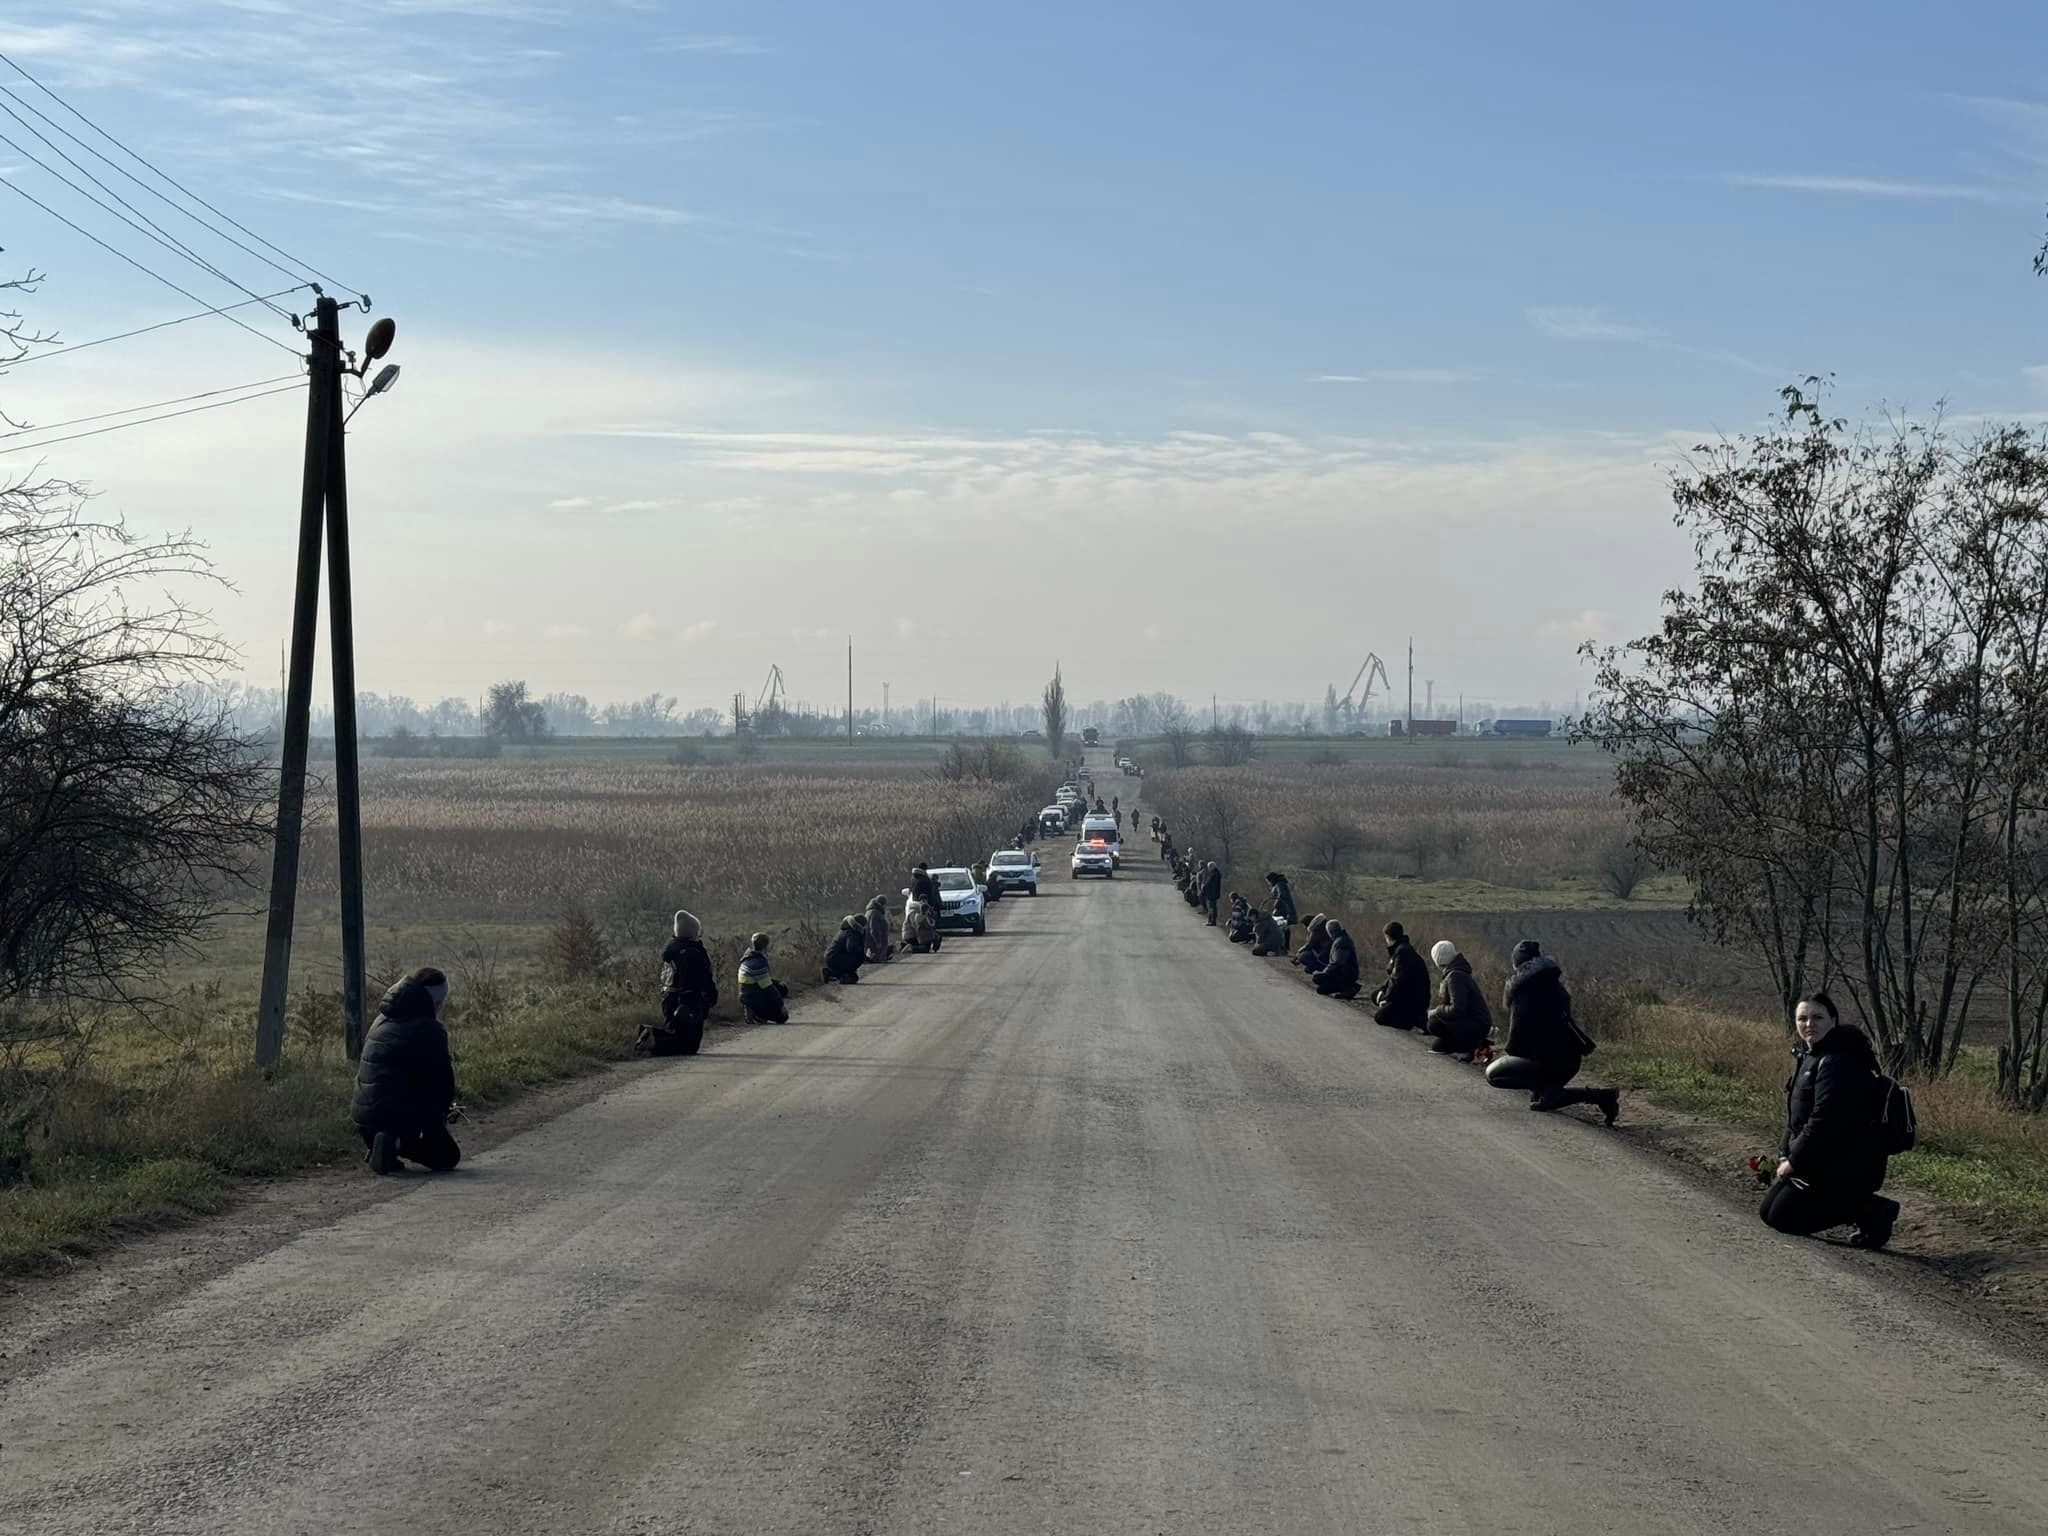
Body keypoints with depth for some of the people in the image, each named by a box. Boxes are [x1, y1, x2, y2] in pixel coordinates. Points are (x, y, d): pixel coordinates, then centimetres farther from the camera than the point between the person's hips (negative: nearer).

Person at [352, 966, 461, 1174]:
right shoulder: (429, 1029, -10)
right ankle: (398, 1143, -15)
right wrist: (445, 1105, 14)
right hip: (402, 1116, -7)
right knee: (448, 1156, 10)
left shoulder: (381, 1022, 14)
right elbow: (442, 1078, -9)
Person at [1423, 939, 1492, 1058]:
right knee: (1436, 1045, 13)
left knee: (1433, 1024, -19)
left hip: (1476, 1026, -10)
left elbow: (1457, 1009, -26)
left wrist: (1436, 1012, -13)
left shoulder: (1455, 977, -20)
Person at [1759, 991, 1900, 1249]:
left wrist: (1794, 1161, -18)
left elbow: (1824, 1119, -26)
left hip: (1845, 1167, -11)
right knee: (1769, 1212, 14)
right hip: (1817, 1161, 11)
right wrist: (1785, 1154, 7)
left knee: (1783, 1217, -10)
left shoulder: (1837, 1062, -21)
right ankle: (1865, 1208, 14)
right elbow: (1796, 1116, 19)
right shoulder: (1808, 1056, 12)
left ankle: (1872, 1212, -5)